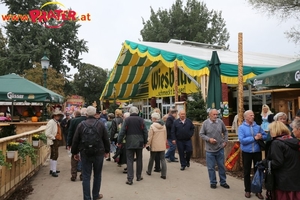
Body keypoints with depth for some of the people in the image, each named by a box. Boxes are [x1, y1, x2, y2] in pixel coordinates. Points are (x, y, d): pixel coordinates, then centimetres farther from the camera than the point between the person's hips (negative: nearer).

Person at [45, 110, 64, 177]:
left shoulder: (57, 123, 14)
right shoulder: (51, 122, -16)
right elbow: (47, 133, -23)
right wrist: (54, 138, -18)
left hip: (56, 141, 10)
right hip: (53, 141, -10)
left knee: (53, 156, 17)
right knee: (55, 156, -11)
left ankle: (52, 170, 28)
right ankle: (53, 171, -7)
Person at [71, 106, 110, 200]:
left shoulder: (81, 124, -2)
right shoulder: (100, 124, -3)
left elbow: (75, 140, 1)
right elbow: (106, 139, 3)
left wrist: (75, 152, 13)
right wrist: (106, 151, 16)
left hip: (85, 154, 0)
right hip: (98, 153, 0)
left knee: (86, 176, 6)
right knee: (97, 175, 16)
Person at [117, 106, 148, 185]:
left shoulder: (127, 120, -4)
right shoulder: (141, 120, 0)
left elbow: (122, 132, -7)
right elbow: (145, 132, 1)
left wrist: (119, 142, 1)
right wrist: (145, 142, 11)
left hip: (129, 143, -2)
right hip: (139, 143, 2)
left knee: (129, 160, 2)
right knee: (139, 160, 15)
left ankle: (130, 179, -3)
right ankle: (139, 177, 25)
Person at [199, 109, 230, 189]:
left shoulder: (220, 122, -4)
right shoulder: (205, 123, -10)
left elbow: (225, 131, 11)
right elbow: (201, 134, -4)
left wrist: (225, 141, 3)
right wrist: (209, 139, -17)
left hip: (220, 149, 2)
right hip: (209, 149, -2)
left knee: (221, 166, 14)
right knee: (211, 167, 7)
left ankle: (223, 182, 29)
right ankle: (213, 182, 24)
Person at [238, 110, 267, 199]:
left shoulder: (258, 126, 1)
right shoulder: (241, 127, -10)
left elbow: (265, 136, 5)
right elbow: (242, 140, -20)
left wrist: (261, 137, -17)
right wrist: (254, 138, -22)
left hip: (257, 152, 3)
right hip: (246, 153, -3)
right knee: (247, 172, 11)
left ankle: (258, 191, 27)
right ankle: (247, 190, 27)